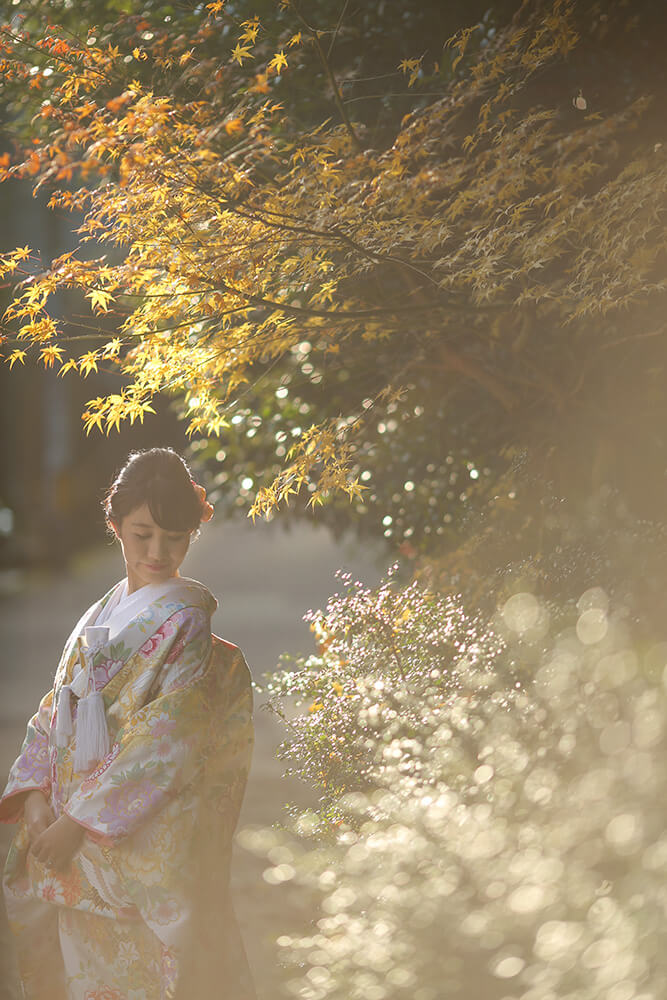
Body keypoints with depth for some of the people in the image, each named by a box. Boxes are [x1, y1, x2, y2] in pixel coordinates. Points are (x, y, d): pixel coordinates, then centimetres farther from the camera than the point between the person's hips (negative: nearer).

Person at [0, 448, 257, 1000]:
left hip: (142, 839, -6)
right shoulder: (98, 617, 10)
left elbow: (163, 745, -18)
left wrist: (79, 822, -20)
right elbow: (55, 713, 10)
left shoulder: (184, 625, -11)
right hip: (71, 834, 6)